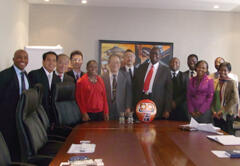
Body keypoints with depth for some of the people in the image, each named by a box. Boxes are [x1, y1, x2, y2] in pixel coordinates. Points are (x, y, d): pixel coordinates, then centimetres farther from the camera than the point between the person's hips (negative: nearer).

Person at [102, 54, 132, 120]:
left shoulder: (126, 75, 4)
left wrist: (128, 107, -6)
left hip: (122, 110, 0)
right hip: (107, 110, 0)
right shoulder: (103, 77, 3)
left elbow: (129, 93, 1)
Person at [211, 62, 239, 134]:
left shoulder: (232, 83, -5)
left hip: (227, 115, -4)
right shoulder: (216, 82, 7)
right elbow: (213, 98, 9)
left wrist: (222, 111, -12)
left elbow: (235, 100, -11)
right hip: (216, 115, 4)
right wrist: (214, 111, -3)